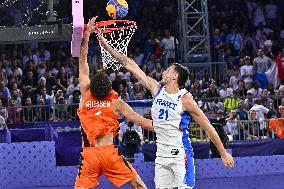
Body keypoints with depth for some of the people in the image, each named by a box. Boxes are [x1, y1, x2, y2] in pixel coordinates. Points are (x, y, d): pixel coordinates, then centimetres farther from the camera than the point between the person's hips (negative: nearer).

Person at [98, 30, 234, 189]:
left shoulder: (185, 99, -9)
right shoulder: (157, 90, 7)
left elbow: (208, 128, -5)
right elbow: (130, 65, 9)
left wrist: (223, 153, -4)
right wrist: (107, 47, 10)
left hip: (180, 154, -6)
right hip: (161, 155, 6)